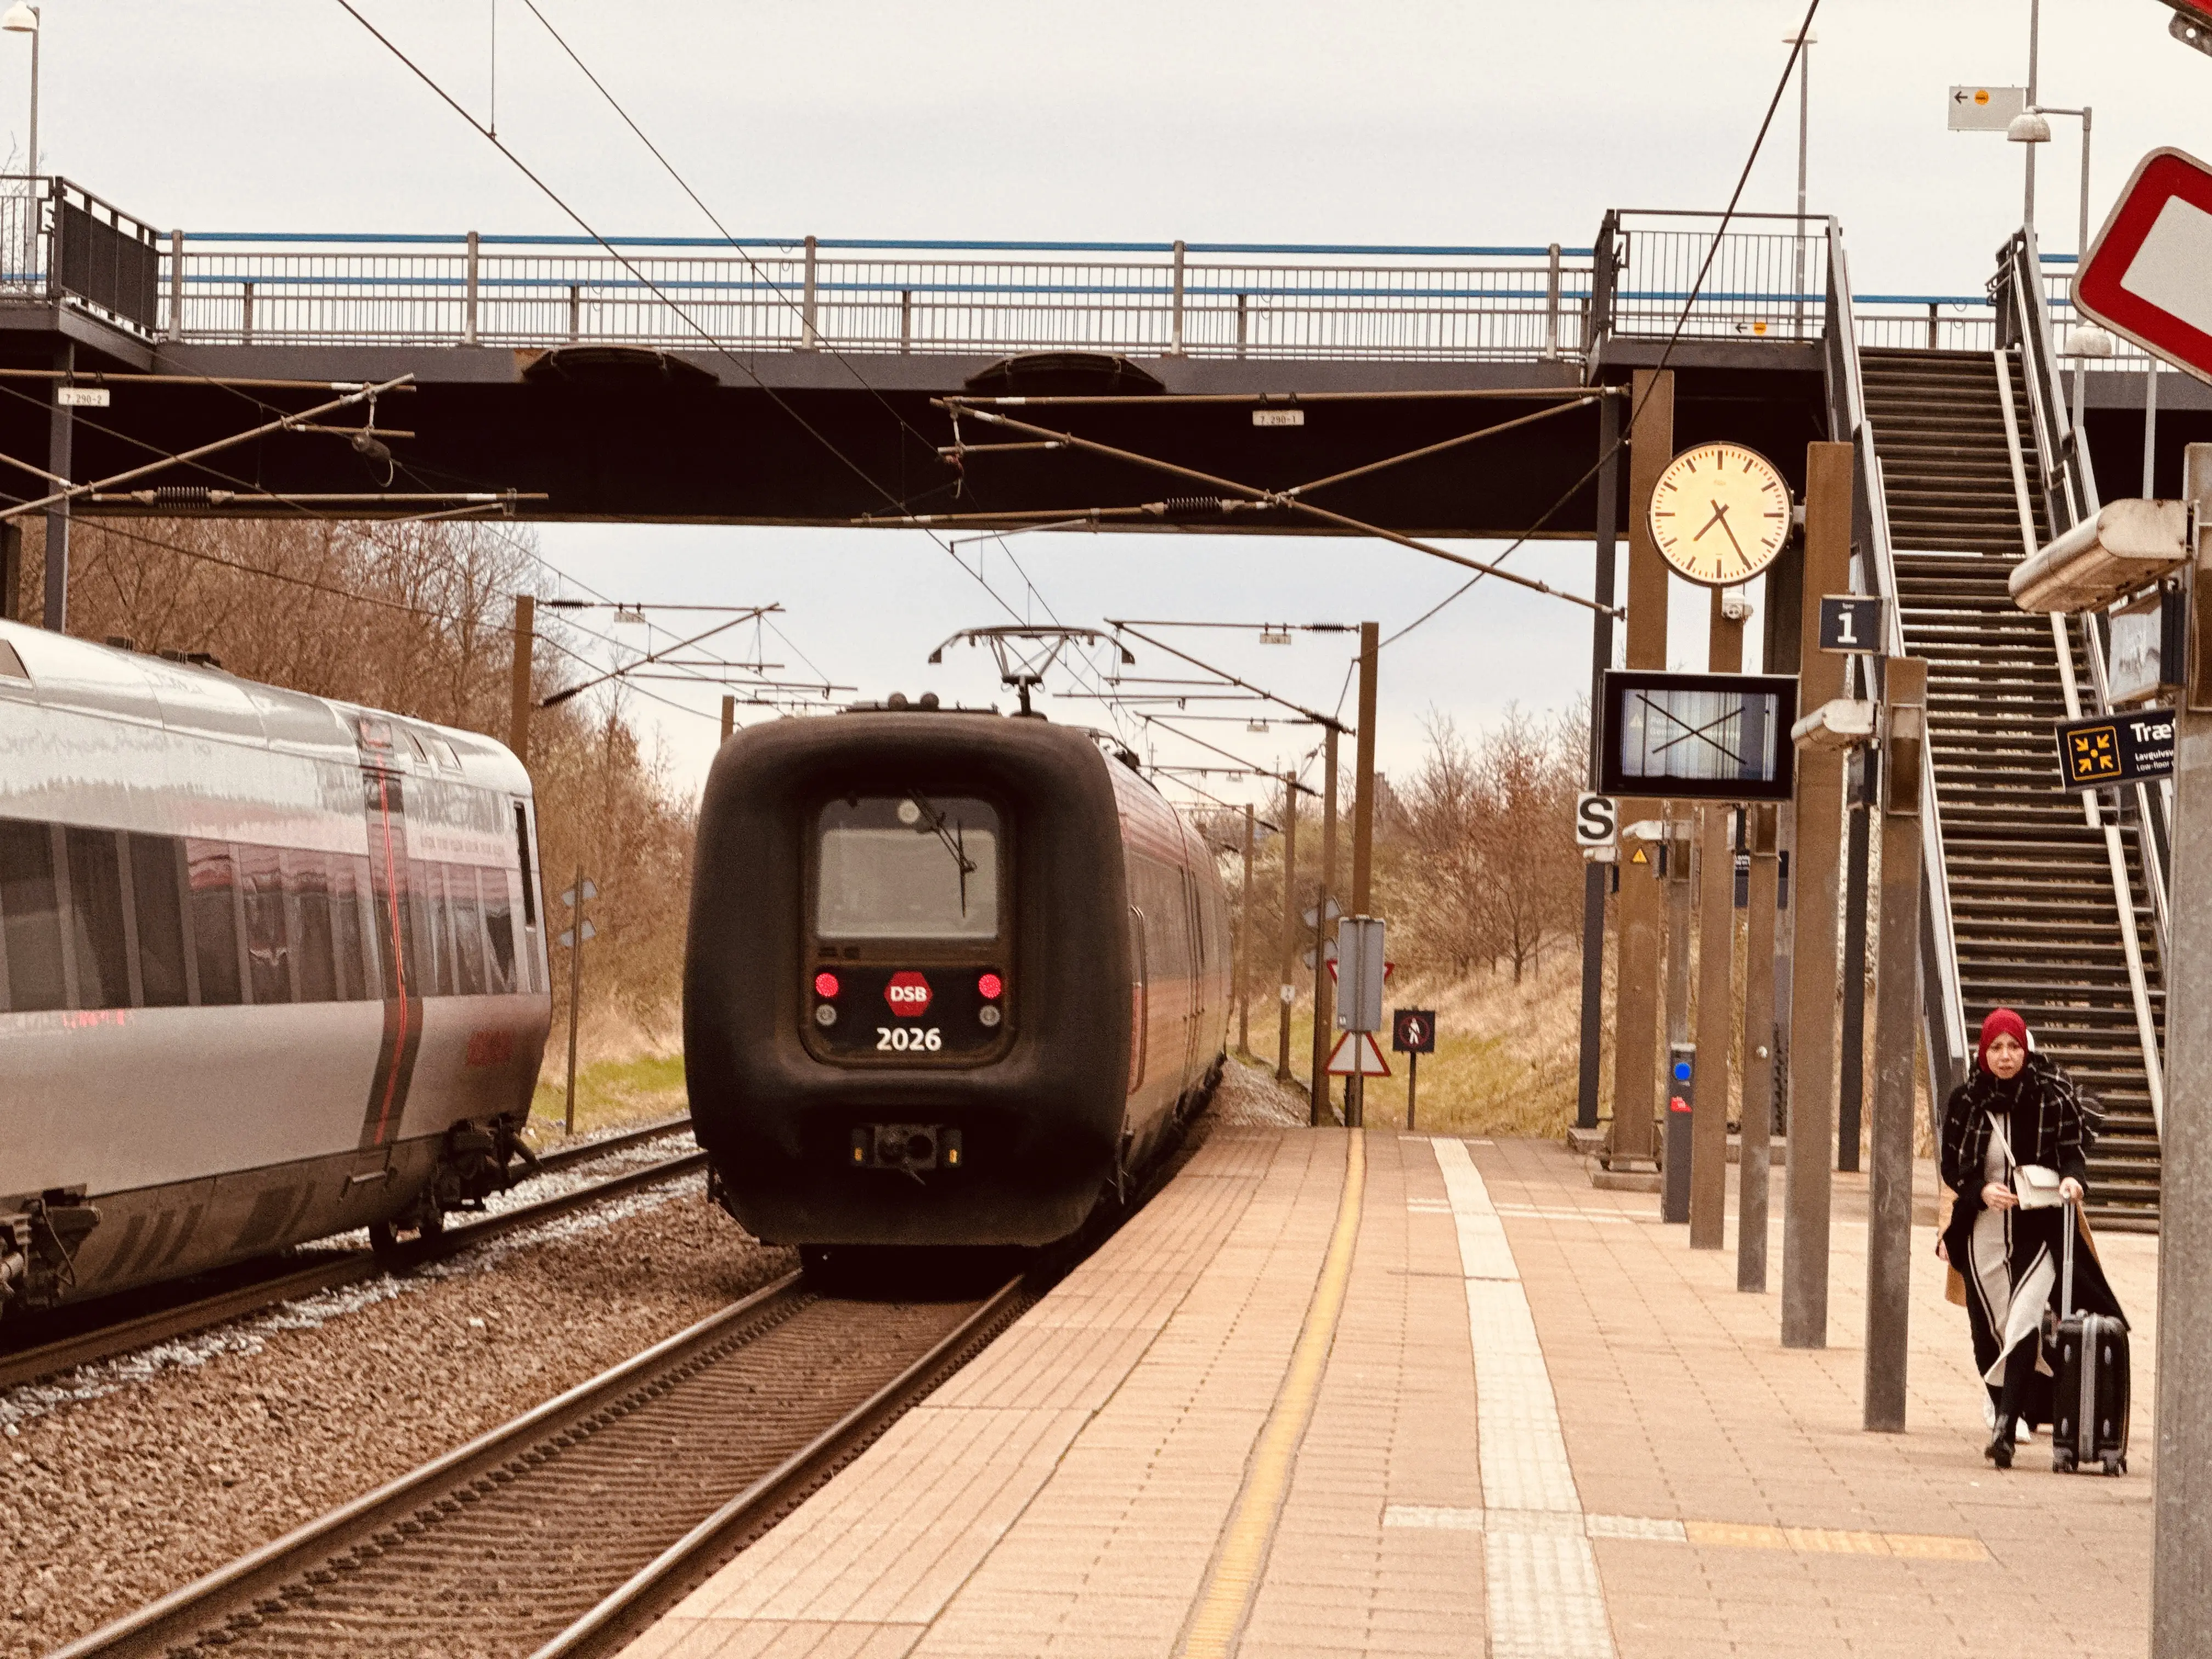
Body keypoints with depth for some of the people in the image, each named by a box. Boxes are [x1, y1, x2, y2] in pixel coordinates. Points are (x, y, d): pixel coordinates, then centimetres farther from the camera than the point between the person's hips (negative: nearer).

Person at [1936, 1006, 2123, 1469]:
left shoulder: (2050, 1098, -3)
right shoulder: (1965, 1102, 2)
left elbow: (2073, 1148, 3)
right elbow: (1952, 1167, 6)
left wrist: (2073, 1178, -19)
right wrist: (1981, 1191, -13)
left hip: (2038, 1228, -3)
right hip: (1983, 1231, 3)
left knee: (2025, 1323, -18)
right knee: (1990, 1333, 7)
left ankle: (2006, 1429, -26)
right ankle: (2009, 1412, 24)